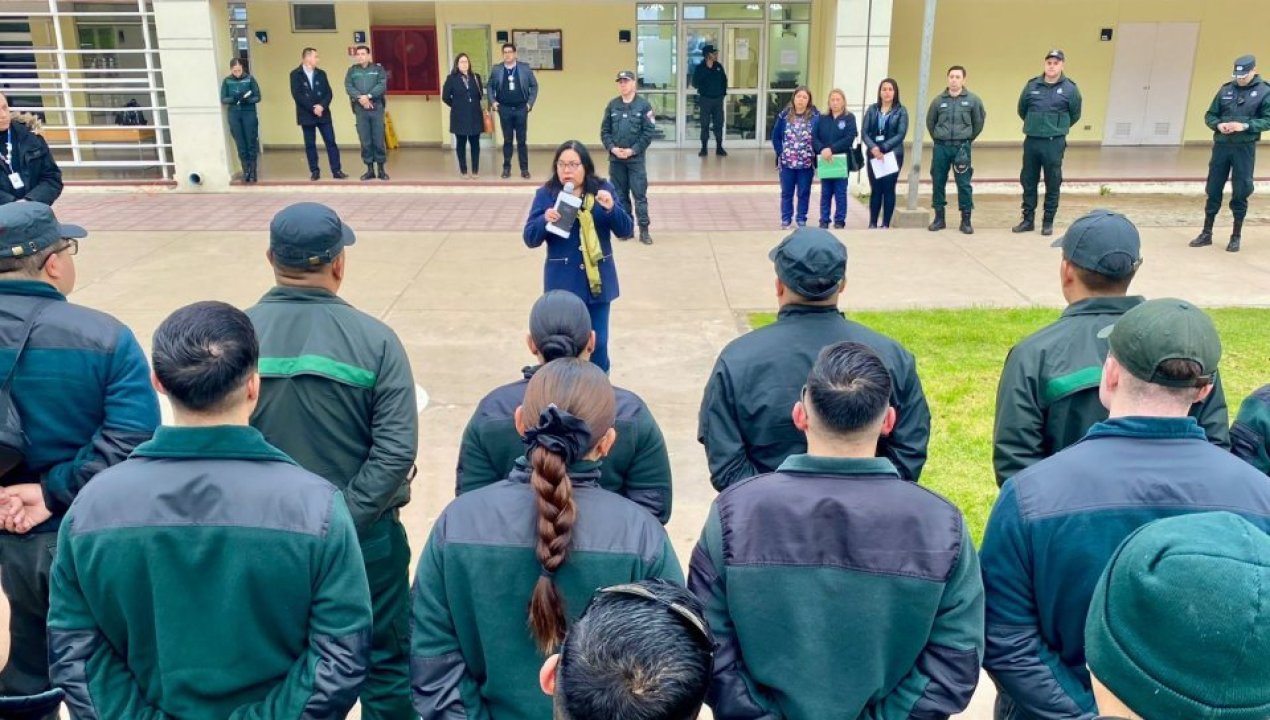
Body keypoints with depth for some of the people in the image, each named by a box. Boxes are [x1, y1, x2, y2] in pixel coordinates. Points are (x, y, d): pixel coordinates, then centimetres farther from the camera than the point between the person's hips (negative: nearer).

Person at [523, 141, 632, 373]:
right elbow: (530, 239, -5)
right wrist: (545, 219, -25)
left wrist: (611, 208, -22)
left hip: (598, 280, 1)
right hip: (563, 283, -1)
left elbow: (625, 230, -3)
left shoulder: (602, 189, -1)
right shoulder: (546, 194, -4)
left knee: (598, 343, 8)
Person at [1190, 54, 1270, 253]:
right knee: (1213, 191, 7)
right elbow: (1209, 115, 10)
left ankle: (1236, 237, 14)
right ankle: (1207, 233, 18)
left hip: (1245, 149, -3)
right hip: (1221, 146, 3)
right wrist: (1218, 125, -11)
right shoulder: (1226, 89, 6)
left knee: (1240, 194, 3)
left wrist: (1245, 126, -19)